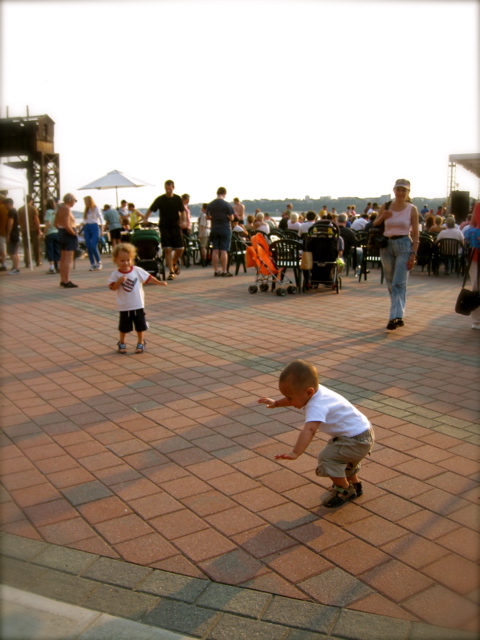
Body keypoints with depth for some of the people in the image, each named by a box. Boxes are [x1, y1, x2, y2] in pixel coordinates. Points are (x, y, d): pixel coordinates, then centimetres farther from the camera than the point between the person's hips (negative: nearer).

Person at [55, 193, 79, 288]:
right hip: (69, 234, -10)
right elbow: (67, 226, -24)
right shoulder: (67, 209, -17)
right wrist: (74, 233, -14)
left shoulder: (60, 208, 11)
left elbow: (55, 223, 16)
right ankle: (66, 281, -8)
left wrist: (61, 230, 17)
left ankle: (63, 280, 22)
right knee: (68, 259, -8)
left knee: (63, 259, 15)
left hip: (61, 233, 10)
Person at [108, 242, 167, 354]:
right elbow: (112, 287, -14)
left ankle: (140, 342, 25)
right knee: (124, 327, 9)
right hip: (124, 306, -1)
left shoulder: (137, 270, -4)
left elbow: (148, 278, 3)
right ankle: (121, 343, 28)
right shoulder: (115, 274, -7)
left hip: (138, 305, 1)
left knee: (140, 325, 10)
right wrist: (119, 281, -29)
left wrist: (159, 282, 0)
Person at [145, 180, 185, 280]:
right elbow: (150, 210, -1)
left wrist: (181, 222, -10)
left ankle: (174, 263, 29)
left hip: (175, 226, 2)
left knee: (180, 249, -1)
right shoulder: (160, 199, -1)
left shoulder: (178, 199, 4)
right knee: (167, 250, -9)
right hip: (164, 227, -2)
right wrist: (145, 219, -17)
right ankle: (171, 272, -4)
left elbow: (182, 212, 7)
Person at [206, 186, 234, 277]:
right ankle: (224, 271, -3)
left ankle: (216, 271, 8)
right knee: (224, 251, -4)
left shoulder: (210, 205, 5)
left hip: (214, 229, 4)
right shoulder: (227, 205, -10)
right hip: (225, 229, -4)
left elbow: (208, 217, 10)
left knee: (215, 250, 7)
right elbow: (231, 218, -9)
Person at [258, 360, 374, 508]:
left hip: (357, 440, -11)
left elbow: (309, 430, -49)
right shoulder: (316, 391, -1)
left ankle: (345, 490, 6)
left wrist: (295, 453, -59)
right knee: (339, 455, 32)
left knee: (327, 458, -17)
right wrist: (275, 403, 31)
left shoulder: (317, 406, -32)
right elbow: (293, 399, 19)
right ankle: (355, 484, 52)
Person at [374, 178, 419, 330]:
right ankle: (398, 315, 21)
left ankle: (396, 316, -19)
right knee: (391, 283, 9)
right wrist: (382, 217, -8)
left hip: (404, 245, -4)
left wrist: (413, 254, -10)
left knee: (398, 283, -13)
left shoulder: (412, 209, -1)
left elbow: (415, 234, -2)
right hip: (387, 245, 4)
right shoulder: (385, 207, 6)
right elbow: (374, 225, 11)